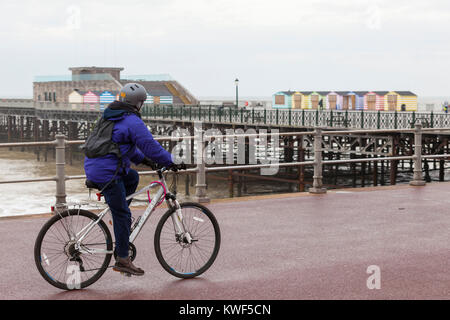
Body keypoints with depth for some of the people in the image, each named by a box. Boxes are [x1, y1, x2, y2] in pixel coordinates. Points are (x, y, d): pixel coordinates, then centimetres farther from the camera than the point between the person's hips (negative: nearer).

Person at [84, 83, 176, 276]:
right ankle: (122, 260, 0)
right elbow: (150, 146, -11)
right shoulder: (133, 121, -11)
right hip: (107, 174, -9)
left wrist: (141, 159, 28)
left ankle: (120, 220, 24)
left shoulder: (110, 116, 19)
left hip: (93, 166, 9)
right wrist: (169, 162, 1)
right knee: (123, 215, -3)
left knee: (132, 177, 29)